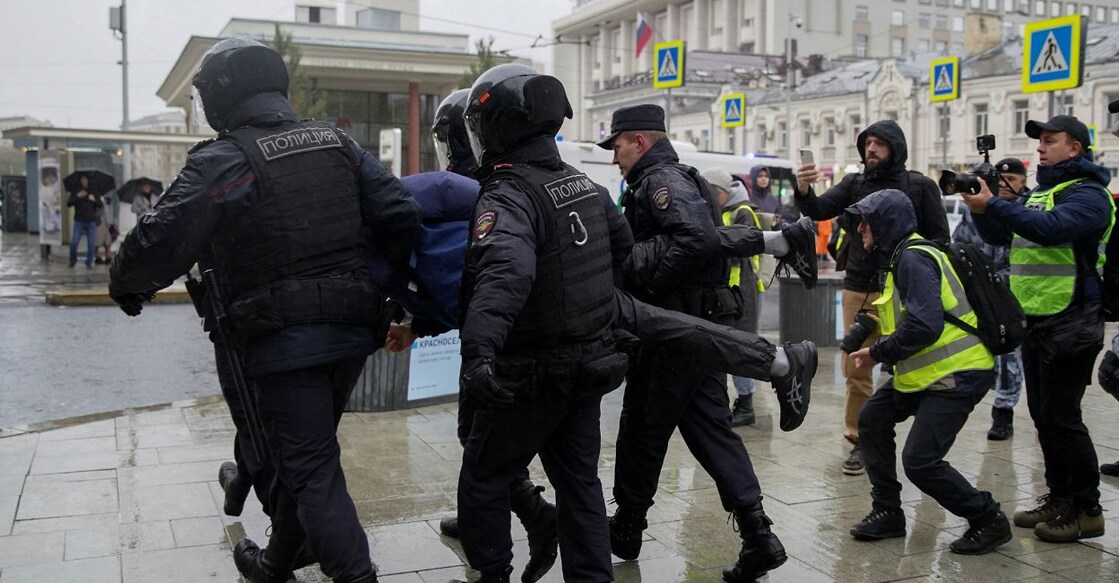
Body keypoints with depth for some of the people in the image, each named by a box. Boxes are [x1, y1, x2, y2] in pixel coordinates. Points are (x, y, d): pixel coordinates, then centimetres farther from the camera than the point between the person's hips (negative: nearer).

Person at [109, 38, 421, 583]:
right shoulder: (338, 143, 6)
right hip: (351, 333, 7)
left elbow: (158, 244, -12)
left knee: (310, 469, 3)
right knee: (303, 453, 22)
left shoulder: (221, 162, -12)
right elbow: (400, 216, 1)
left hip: (284, 344, -7)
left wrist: (126, 287, 9)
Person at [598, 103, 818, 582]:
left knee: (641, 431, 6)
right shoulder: (674, 179, 18)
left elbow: (697, 239, -29)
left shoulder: (661, 180, -13)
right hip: (702, 324, 9)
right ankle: (757, 537, 7)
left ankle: (626, 531, 23)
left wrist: (643, 287, -21)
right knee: (710, 429, 9)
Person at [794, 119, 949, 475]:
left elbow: (940, 238, 1)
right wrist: (804, 192, -25)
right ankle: (859, 439, 15)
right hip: (859, 290, 3)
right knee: (855, 368, 4)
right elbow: (819, 211, -4)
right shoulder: (854, 185, 10)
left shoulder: (920, 187, 3)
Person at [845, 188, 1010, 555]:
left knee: (920, 461, -13)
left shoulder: (913, 259, -19)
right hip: (928, 370, 11)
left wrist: (878, 353, -17)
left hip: (958, 373, -11)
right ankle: (888, 512, 21)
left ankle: (989, 522, 7)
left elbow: (925, 326, -28)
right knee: (872, 420, 12)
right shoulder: (902, 257, 14)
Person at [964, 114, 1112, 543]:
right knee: (1043, 415, 14)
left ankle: (1087, 510, 5)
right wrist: (979, 206, -1)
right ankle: (1059, 497, 25)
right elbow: (999, 236, 16)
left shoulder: (1088, 193, -11)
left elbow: (1050, 229, -29)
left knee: (1061, 418, -6)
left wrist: (993, 205, -33)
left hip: (1069, 325, -9)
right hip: (1035, 321, 9)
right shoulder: (1039, 192, 17)